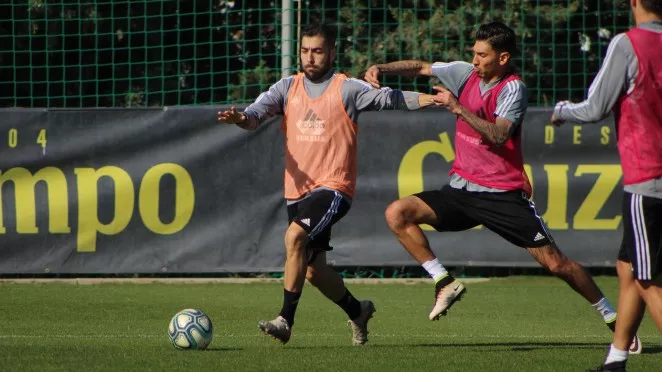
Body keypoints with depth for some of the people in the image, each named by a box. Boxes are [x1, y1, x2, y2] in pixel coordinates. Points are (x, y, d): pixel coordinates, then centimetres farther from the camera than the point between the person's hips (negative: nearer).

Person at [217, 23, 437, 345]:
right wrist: (243, 118, -29)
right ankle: (357, 312, 38)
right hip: (297, 190, 6)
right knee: (313, 270, 13)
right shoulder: (289, 88, 7)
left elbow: (386, 98, -8)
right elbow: (261, 108, -7)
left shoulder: (347, 89, -2)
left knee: (295, 236, -29)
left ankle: (285, 321, -25)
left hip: (332, 186, -6)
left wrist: (426, 99, -22)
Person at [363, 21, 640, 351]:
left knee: (553, 261, -8)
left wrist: (458, 108, -28)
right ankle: (445, 283, -5)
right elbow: (420, 67, 14)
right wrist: (380, 69, 0)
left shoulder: (513, 88, -12)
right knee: (397, 214, -12)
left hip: (503, 194, -6)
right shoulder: (466, 74, 5)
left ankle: (610, 316, 8)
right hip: (461, 189, 6)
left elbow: (498, 135, -25)